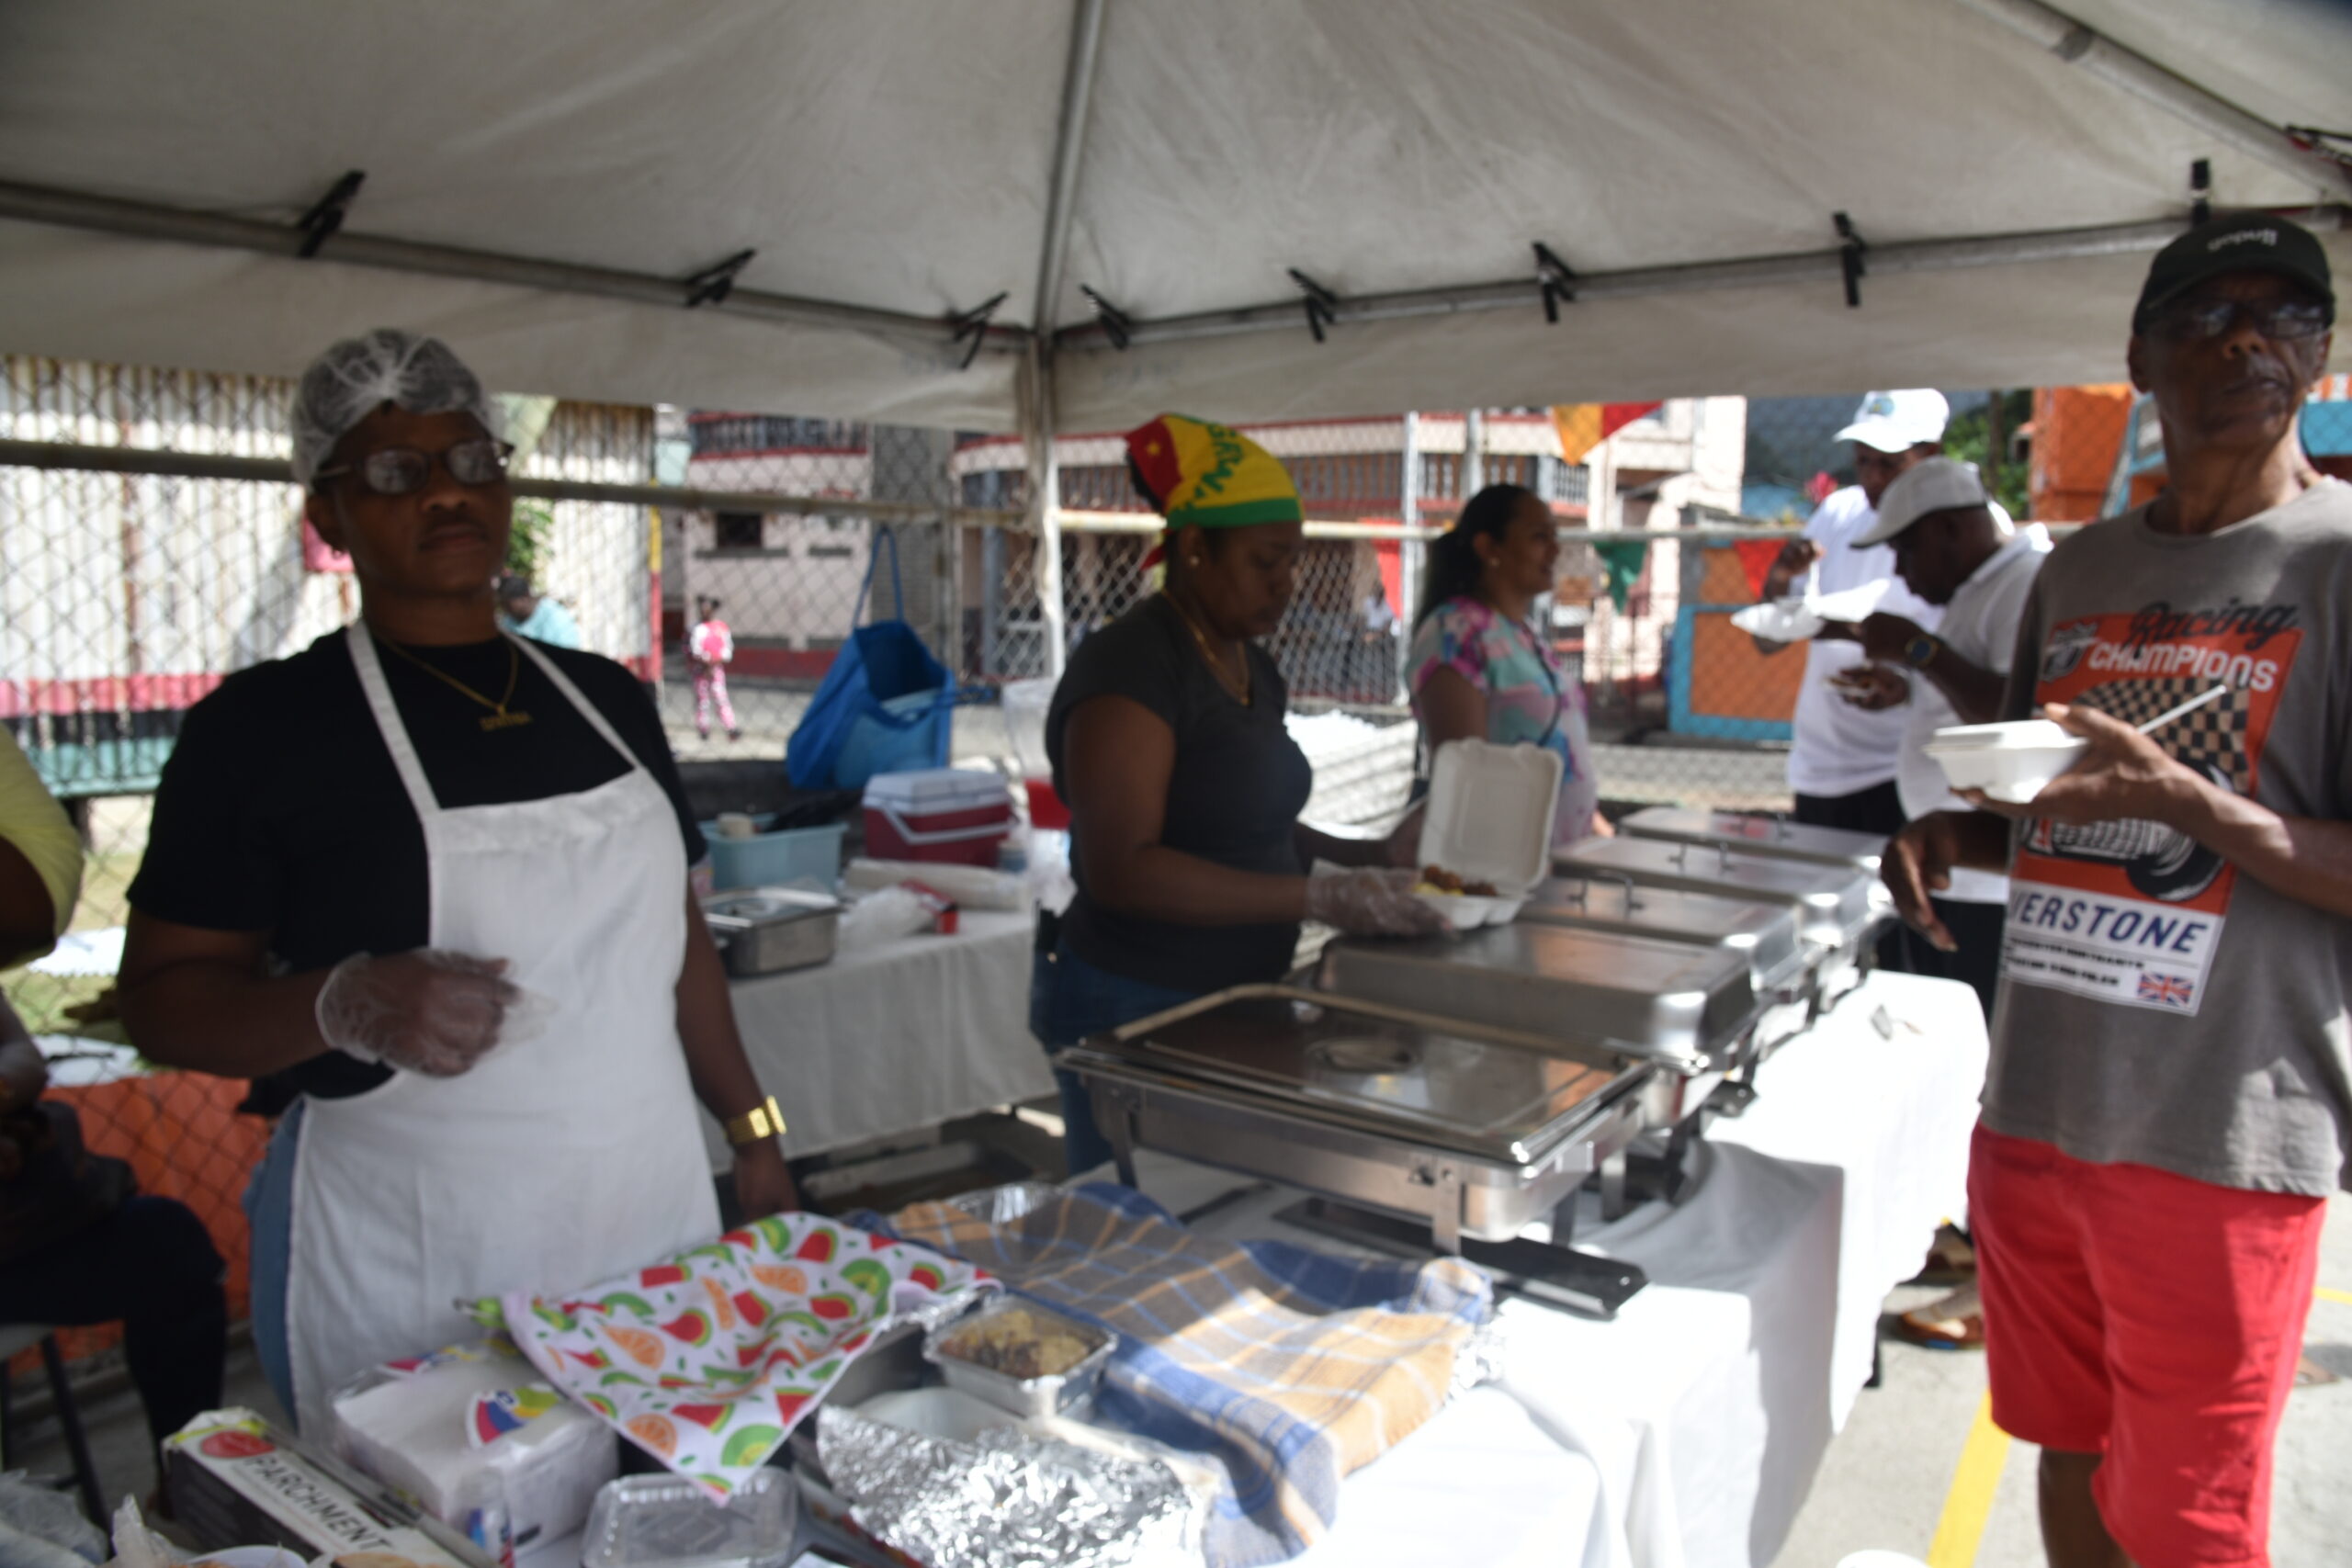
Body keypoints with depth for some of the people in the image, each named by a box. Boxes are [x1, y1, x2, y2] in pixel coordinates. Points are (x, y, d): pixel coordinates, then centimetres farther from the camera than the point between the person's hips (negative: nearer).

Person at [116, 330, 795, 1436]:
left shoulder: (606, 697, 9)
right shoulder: (264, 723, -5)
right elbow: (161, 996, -5)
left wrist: (753, 1133, 12)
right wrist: (348, 1006, -24)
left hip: (655, 1216, 4)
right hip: (405, 1264, -4)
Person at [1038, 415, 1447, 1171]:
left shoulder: (1251, 667, 12)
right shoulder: (1128, 667, -16)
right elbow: (1121, 869, -24)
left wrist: (1373, 855, 2)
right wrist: (1317, 897, -26)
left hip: (1231, 1005, 8)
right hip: (1133, 1015, -8)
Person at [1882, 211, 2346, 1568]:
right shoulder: (2080, 569, 11)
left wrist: (2181, 799, -26)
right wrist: (1952, 834, 0)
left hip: (2220, 1139, -5)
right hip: (2035, 1108, 5)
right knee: (2068, 1452, 20)